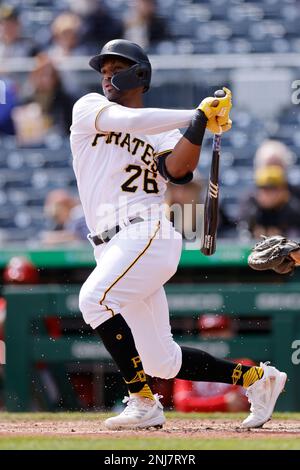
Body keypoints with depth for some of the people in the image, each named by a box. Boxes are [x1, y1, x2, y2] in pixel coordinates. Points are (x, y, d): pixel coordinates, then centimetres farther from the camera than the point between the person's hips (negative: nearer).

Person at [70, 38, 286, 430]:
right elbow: (127, 121, -5)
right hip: (114, 249, 4)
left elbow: (176, 170, -11)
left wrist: (200, 122, -18)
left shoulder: (164, 134, 10)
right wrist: (197, 115, -2)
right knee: (162, 362, 3)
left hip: (149, 234, -4)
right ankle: (255, 378, 20)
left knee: (94, 298, -29)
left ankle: (143, 403, -23)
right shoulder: (89, 108, 15)